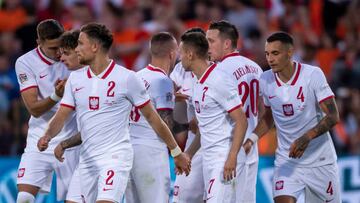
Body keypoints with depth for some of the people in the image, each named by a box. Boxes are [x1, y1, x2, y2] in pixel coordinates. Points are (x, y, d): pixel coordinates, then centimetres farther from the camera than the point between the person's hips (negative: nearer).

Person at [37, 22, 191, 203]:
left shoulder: (126, 78, -6)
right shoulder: (75, 78, 8)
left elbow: (152, 117, 0)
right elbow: (61, 116, 5)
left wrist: (176, 152, 5)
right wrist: (47, 137, -17)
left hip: (115, 156, -6)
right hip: (87, 159, 6)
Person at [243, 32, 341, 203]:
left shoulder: (313, 74, -14)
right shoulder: (265, 80, -1)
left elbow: (333, 116, -16)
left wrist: (306, 138, -30)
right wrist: (252, 140, 1)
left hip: (320, 161, -2)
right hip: (286, 161, 2)